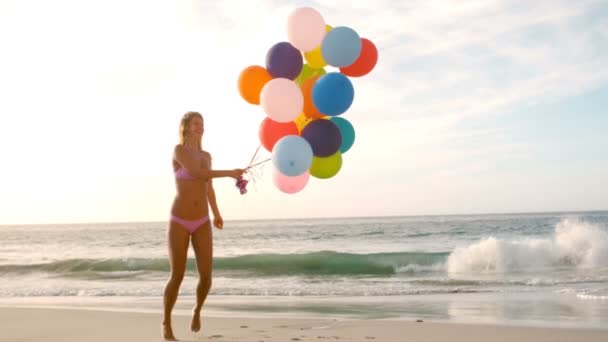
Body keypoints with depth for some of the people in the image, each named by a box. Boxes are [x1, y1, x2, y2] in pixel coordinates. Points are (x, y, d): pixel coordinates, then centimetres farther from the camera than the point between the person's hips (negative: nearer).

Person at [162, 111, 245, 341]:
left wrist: (216, 214, 36)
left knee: (206, 276, -5)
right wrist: (229, 173, -24)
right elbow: (197, 173, -26)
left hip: (202, 224, 5)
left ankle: (197, 310, 28)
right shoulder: (179, 150, -9)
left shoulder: (206, 155, 12)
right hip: (179, 223, -5)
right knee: (177, 277, -5)